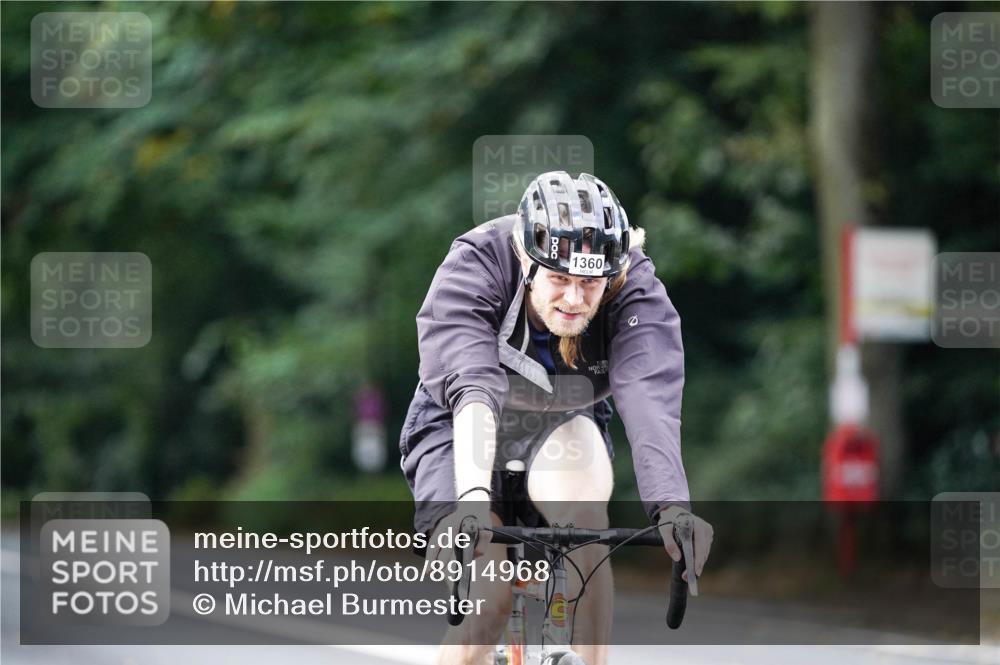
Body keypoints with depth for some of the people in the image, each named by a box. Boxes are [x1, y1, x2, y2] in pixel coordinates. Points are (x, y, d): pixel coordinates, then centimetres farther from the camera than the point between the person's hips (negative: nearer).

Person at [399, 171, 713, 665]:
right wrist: (473, 497, -60)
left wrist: (671, 507, -58)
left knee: (581, 497, -34)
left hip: (559, 432, 2)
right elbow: (472, 390, -44)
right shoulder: (474, 269, -30)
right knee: (484, 605, -22)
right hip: (459, 435, -2)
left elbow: (649, 401, -41)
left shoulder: (635, 290, -26)